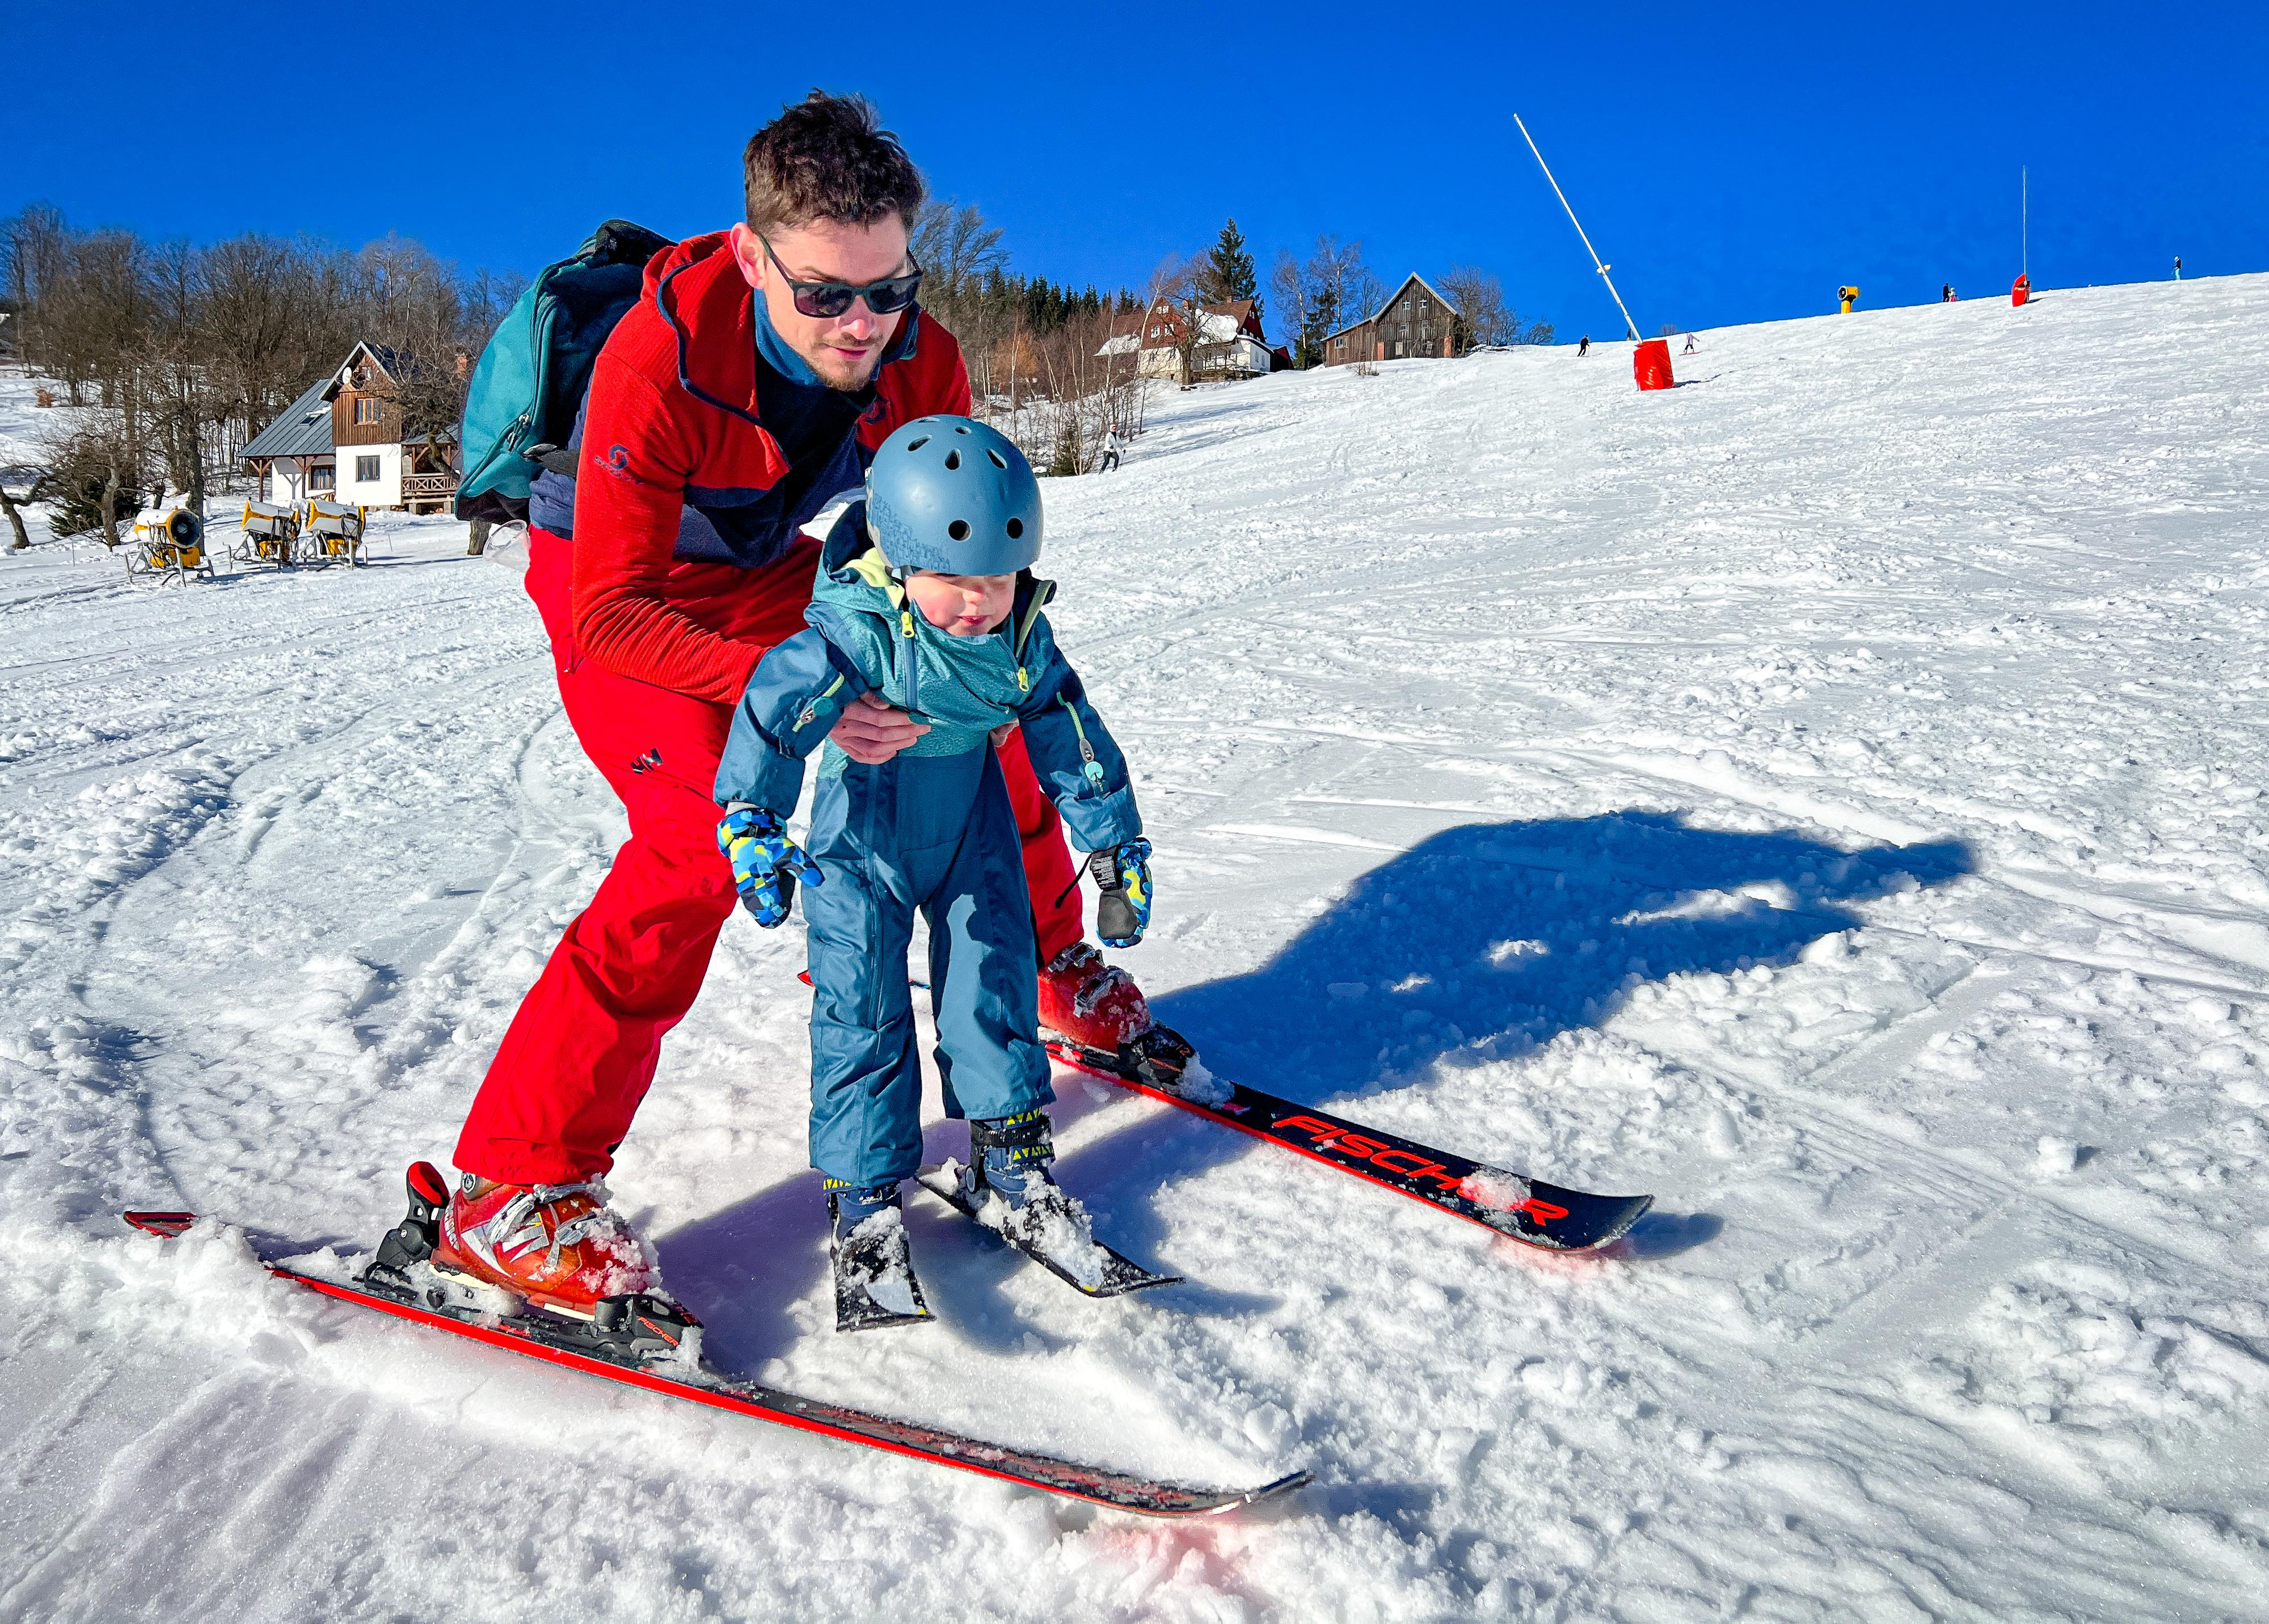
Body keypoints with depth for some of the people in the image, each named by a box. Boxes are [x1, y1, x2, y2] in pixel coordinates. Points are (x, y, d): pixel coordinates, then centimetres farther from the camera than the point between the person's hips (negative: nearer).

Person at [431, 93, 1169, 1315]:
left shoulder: (918, 357, -21)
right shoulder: (658, 361, -36)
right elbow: (615, 614, -34)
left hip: (772, 573, 6)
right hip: (615, 588, -5)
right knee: (707, 834, -26)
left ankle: (1049, 960, 28)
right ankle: (510, 1189, -21)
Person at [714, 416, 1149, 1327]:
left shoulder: (1021, 637, -10)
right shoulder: (859, 630, -26)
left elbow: (1072, 737, 1)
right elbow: (776, 705, -37)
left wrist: (1116, 846, 6)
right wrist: (751, 822, -49)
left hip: (971, 825, 4)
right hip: (862, 833, -4)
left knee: (995, 978, 4)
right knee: (861, 1004, -3)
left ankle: (1010, 1158, 21)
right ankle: (863, 1196, 9)